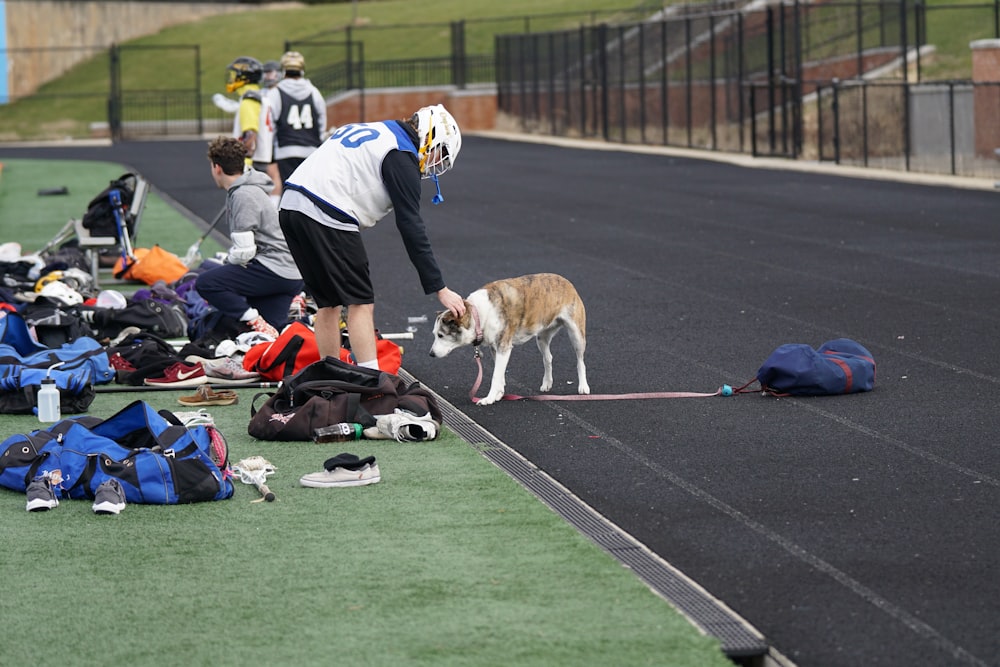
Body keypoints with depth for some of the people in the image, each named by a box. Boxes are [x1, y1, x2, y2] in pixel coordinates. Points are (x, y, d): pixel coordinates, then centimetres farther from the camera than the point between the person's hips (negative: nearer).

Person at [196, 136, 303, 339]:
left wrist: (225, 266, 1)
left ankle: (256, 322, -18)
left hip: (275, 268, -10)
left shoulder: (243, 195, -13)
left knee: (204, 283, -15)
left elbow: (243, 252, -18)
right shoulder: (246, 189, 18)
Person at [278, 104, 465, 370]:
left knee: (329, 302, 16)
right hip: (325, 217, -9)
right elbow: (411, 228, -8)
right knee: (361, 303, -3)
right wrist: (439, 288, -6)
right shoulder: (401, 155, -4)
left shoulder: (372, 131, 24)